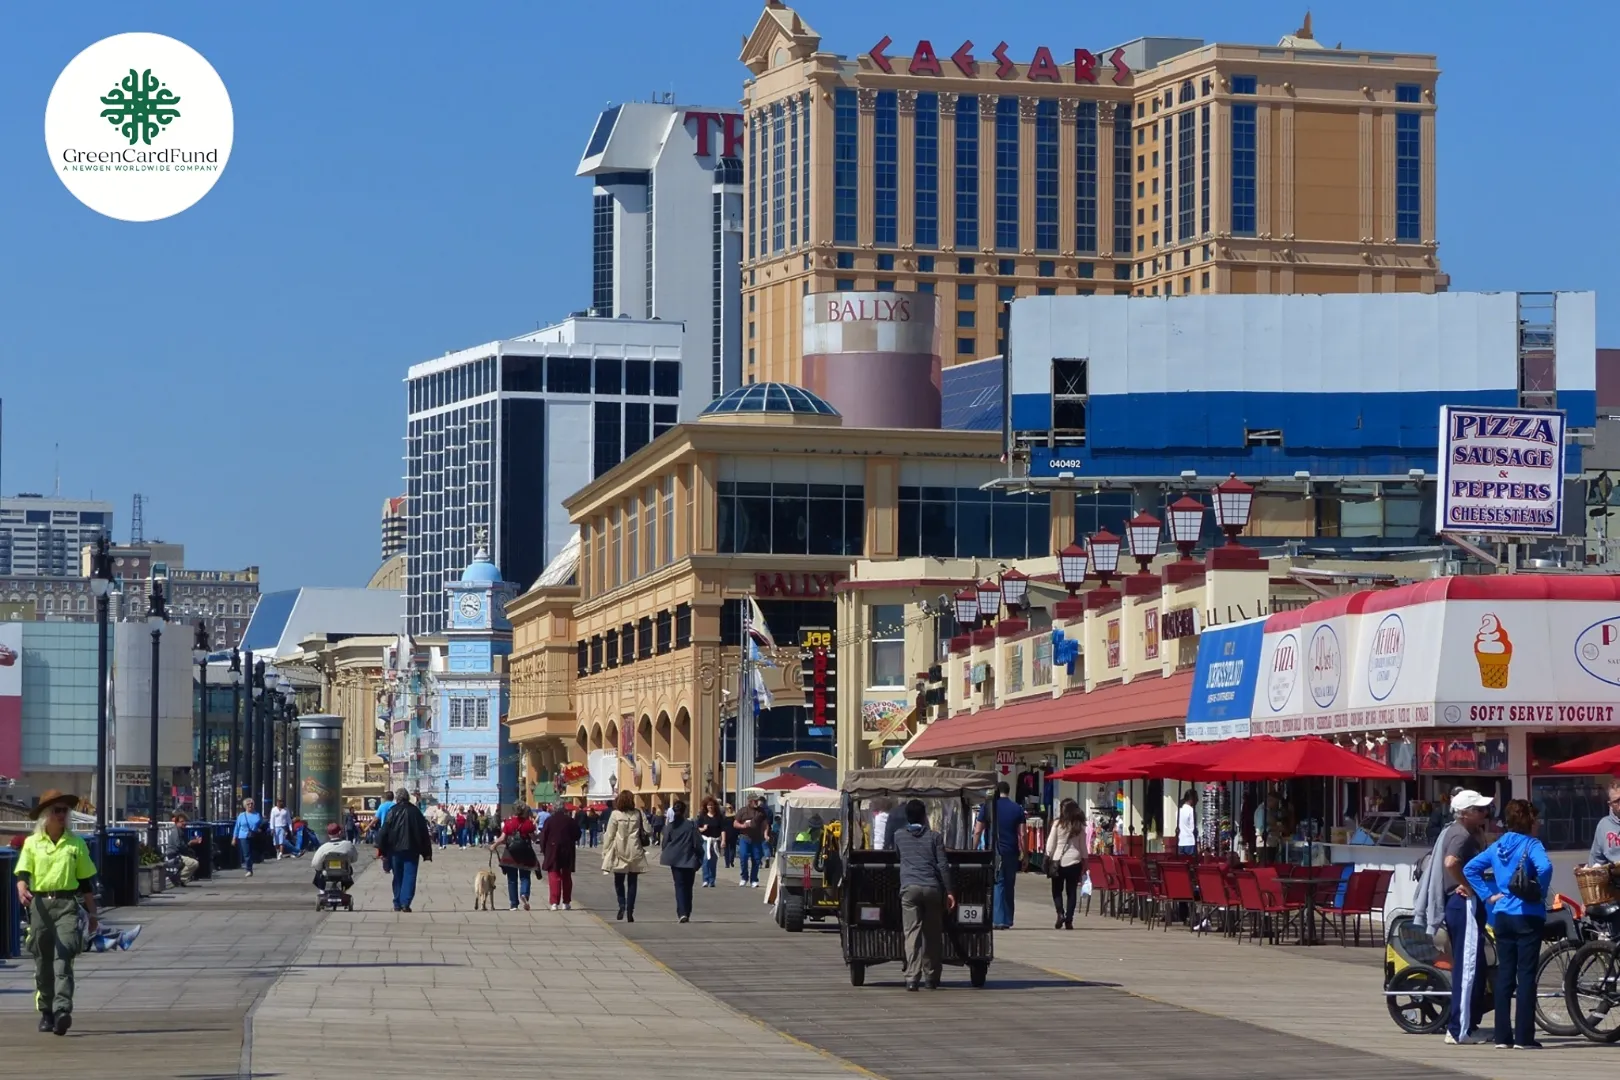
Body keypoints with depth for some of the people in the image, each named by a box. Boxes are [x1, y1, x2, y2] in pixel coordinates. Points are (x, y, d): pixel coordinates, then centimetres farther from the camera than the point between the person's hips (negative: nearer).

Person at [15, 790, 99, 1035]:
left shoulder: (76, 843, 11)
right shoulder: (32, 843, 9)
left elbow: (86, 881, 15)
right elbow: (22, 873, -2)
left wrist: (92, 913, 15)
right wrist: (22, 890, -25)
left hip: (67, 904, -1)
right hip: (39, 903, 1)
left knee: (63, 957, -15)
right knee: (43, 961, 7)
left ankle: (62, 1010, -26)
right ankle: (46, 1012, 19)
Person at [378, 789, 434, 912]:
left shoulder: (392, 812, -2)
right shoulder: (415, 811, 1)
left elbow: (384, 832, -4)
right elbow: (424, 832, 3)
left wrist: (381, 848, 2)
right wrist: (427, 852, 7)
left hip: (395, 850, 0)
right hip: (412, 850, 0)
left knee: (398, 876, 12)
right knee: (409, 876, -2)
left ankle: (397, 904, 13)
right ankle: (405, 902, -15)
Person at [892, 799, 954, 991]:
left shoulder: (899, 836, 13)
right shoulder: (934, 837, 9)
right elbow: (943, 866, 4)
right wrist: (949, 892, 5)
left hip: (909, 888, -1)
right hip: (932, 888, 1)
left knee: (912, 933, -6)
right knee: (933, 935, 11)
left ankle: (912, 978, -18)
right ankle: (932, 978, 17)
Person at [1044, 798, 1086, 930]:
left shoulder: (1057, 824, -6)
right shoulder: (1080, 826, 0)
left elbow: (1050, 844, -4)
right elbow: (1083, 846, 4)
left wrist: (1048, 859, 5)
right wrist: (1084, 862, 12)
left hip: (1058, 861, -2)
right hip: (1074, 861, 2)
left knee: (1057, 890, 11)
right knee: (1072, 892, 5)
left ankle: (1060, 913, -10)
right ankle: (1069, 920, 1)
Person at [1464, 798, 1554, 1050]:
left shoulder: (1498, 847, 9)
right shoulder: (1531, 844, -10)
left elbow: (1470, 869, 8)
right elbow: (1544, 867, -29)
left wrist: (1488, 895, 6)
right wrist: (1540, 892, -13)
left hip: (1502, 916, 6)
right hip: (1527, 916, -6)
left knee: (1504, 974, 9)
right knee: (1526, 975, -2)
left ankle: (1503, 1036, 9)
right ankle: (1524, 1036, -3)